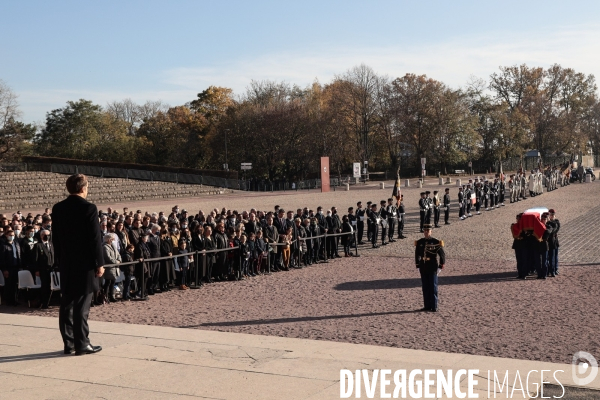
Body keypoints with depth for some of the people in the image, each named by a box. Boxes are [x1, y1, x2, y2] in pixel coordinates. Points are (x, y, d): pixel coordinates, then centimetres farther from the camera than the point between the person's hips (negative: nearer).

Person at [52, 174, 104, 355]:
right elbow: (95, 239, -14)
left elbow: (55, 238, 10)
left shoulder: (58, 208, 5)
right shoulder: (89, 208, -13)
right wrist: (100, 263, -7)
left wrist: (60, 261, 18)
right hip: (85, 263, -6)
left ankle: (69, 343, 15)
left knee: (67, 305, 9)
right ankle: (82, 344, 0)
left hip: (66, 264, 6)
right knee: (82, 306, -3)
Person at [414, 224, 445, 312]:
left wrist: (440, 267, -5)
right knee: (425, 287, 8)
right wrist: (418, 266, 11)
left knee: (433, 287, -1)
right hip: (423, 268, 4)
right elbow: (417, 255, 14)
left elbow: (442, 255, -2)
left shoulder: (436, 242, -6)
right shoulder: (419, 242, 4)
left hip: (433, 268, -4)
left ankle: (434, 306, 5)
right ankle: (427, 306, 15)